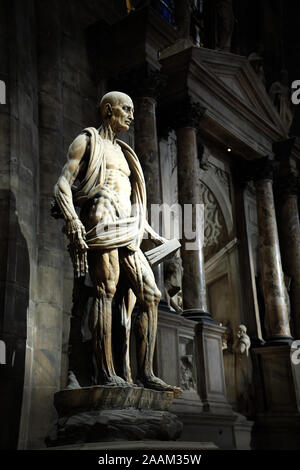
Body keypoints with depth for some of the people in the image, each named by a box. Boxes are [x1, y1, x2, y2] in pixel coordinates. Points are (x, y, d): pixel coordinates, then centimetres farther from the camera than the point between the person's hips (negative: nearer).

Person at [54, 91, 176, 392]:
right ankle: (106, 374, -17)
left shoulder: (122, 152, 33)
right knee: (105, 291, -17)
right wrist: (73, 222, -17)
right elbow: (62, 185, -2)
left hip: (127, 234, 8)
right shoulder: (87, 141, 11)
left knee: (150, 295, -4)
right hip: (102, 222, -7)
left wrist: (152, 234, 27)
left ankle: (144, 373, -4)